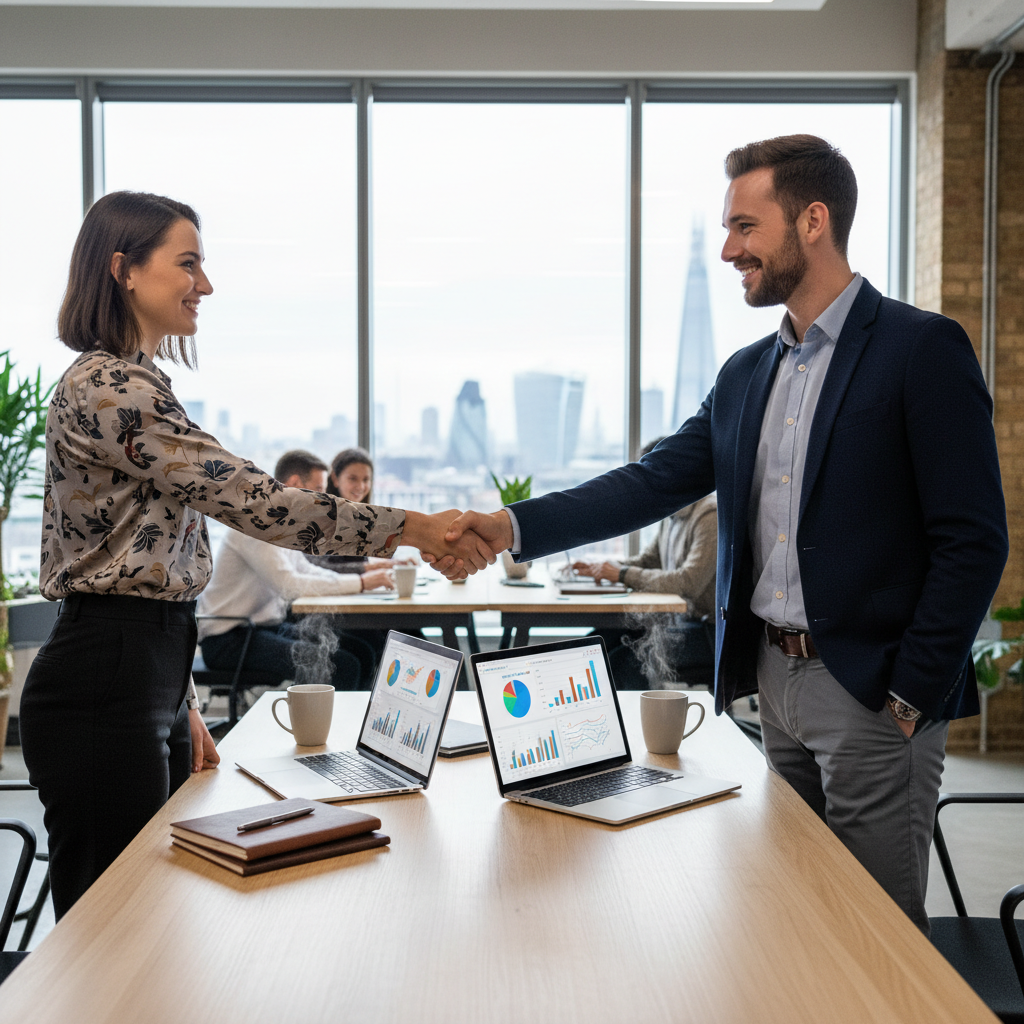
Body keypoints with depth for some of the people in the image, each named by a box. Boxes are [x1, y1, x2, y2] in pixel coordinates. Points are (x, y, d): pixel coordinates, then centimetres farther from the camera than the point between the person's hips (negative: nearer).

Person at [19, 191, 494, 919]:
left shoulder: (136, 386, 15)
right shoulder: (107, 391, -17)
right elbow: (250, 499, -22)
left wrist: (183, 707, 17)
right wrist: (412, 529, -19)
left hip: (150, 675, 10)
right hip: (102, 680, -10)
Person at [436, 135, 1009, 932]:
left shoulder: (923, 349, -10)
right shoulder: (746, 374, 11)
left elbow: (973, 539, -12)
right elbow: (653, 483, 5)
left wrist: (912, 697, -15)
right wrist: (514, 527, -7)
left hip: (871, 689, -6)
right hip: (775, 682, 7)